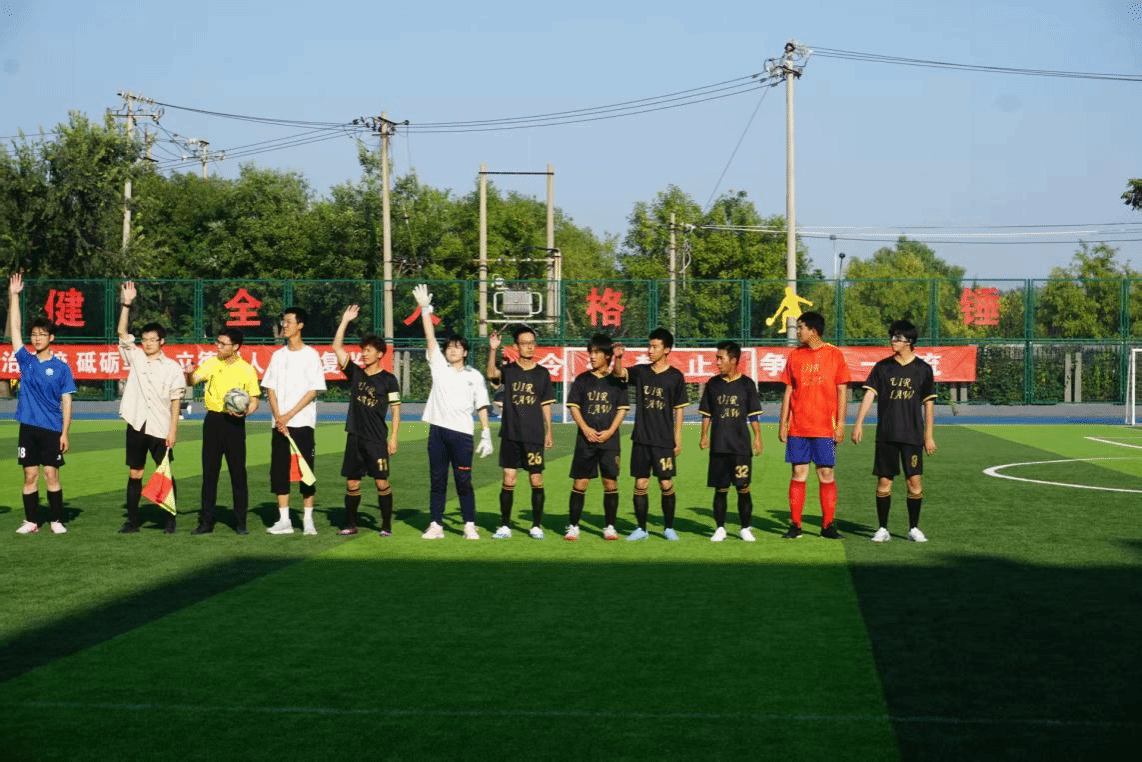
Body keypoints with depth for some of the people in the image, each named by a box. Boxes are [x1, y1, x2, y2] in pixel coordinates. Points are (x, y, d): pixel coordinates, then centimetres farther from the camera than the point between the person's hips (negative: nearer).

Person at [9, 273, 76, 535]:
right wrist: (14, 296, 0)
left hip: (52, 429, -2)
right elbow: (14, 329, 3)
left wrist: (65, 433, -6)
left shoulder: (61, 368, 0)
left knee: (51, 474, -2)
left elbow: (66, 403, 0)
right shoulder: (26, 361, 7)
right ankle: (31, 521, 12)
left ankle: (57, 520, 8)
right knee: (30, 475, 4)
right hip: (28, 427, 2)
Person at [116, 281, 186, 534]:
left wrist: (173, 430, -8)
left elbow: (176, 401, -2)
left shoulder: (172, 368, -1)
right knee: (134, 474, 6)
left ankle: (170, 520, 11)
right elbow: (122, 333, -1)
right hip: (136, 425, 3)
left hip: (161, 428, -3)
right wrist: (126, 304, -10)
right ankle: (132, 521, 11)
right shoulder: (136, 358, 8)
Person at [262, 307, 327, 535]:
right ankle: (284, 520, 7)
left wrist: (289, 415, -13)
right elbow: (270, 389, 9)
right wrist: (278, 417, -6)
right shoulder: (278, 355, 12)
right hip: (279, 423, 4)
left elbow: (313, 391, -7)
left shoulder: (311, 355, -2)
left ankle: (308, 520, 5)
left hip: (302, 422, -4)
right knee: (279, 471, 2)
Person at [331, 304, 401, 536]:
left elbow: (395, 410, -2)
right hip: (355, 437, 4)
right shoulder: (355, 373, 8)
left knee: (382, 483, -3)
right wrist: (345, 320, -2)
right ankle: (350, 524, 16)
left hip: (377, 439, -4)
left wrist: (393, 438, -8)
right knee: (352, 483, 7)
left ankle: (386, 525, 6)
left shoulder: (388, 380, -2)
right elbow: (337, 347, 3)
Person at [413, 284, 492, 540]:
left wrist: (486, 434, -1)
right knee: (437, 480, 5)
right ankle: (436, 525, 9)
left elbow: (482, 406, 6)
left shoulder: (474, 376, 7)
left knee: (463, 481, -1)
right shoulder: (439, 366, 9)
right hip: (437, 430, 2)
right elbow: (430, 337, 1)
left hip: (461, 433, -2)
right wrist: (425, 309, -7)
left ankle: (470, 525, 5)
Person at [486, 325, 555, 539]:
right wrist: (493, 350, -34)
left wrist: (549, 432, 8)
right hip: (510, 434, -1)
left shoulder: (542, 373, 6)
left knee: (536, 481, 1)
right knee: (509, 480, 1)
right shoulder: (508, 370, 2)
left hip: (534, 435, 1)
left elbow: (546, 405, 11)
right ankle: (505, 525, 9)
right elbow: (492, 374, -21)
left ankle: (537, 525, 12)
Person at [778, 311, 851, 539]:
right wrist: (782, 424, 6)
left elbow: (842, 390, 0)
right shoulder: (794, 356, 8)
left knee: (826, 474, 0)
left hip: (825, 428, -2)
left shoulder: (834, 354, 0)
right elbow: (788, 391, 10)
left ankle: (828, 525, 6)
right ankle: (795, 525, 6)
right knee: (798, 473, 2)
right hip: (798, 428, 2)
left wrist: (840, 423, -5)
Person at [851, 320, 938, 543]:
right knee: (884, 481, 2)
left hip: (912, 435, -1)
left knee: (915, 481, -3)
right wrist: (859, 423, -12)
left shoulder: (923, 369, 3)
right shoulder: (882, 367, 5)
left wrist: (928, 435, 4)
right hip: (886, 434, 1)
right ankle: (883, 529, 11)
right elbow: (869, 394, -1)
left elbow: (928, 403, 6)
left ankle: (913, 528, 10)